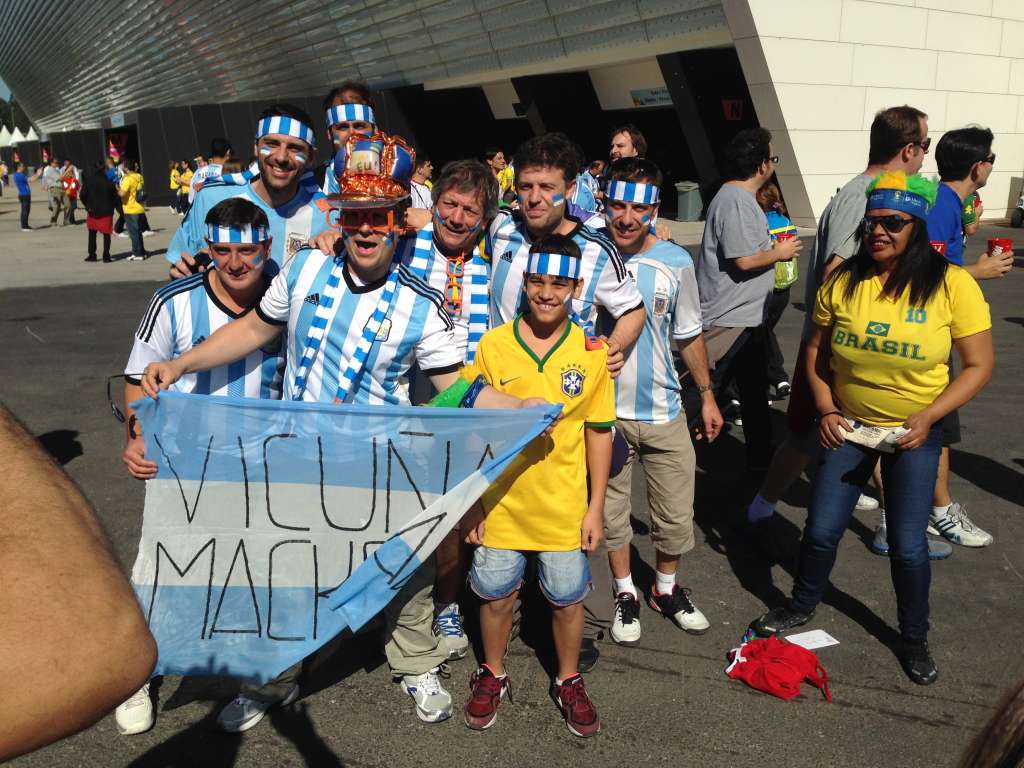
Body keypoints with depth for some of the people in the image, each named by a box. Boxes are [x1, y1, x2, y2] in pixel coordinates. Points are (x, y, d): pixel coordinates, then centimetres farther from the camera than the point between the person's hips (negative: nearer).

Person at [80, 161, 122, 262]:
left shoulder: (88, 180, -5)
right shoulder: (109, 182, -9)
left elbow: (83, 195, -5)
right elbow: (116, 197, -6)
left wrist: (87, 206, 10)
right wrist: (121, 211, 1)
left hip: (93, 211, 1)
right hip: (106, 212, -1)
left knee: (92, 233, 15)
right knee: (106, 234, 4)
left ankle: (92, 255, 13)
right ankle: (106, 256, -1)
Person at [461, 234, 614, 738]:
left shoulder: (592, 353, -7)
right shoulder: (492, 346, -8)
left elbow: (599, 433, 0)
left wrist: (596, 507, 0)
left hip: (564, 507, 0)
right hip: (500, 503, 0)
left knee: (567, 599, 14)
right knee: (496, 595, 16)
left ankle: (568, 682, 39)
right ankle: (492, 677, 41)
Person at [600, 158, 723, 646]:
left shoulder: (676, 262, -3)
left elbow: (689, 334, 9)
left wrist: (707, 395, 11)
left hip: (663, 409, 2)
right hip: (604, 409, -1)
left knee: (676, 514, 11)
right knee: (611, 511, 12)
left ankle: (666, 590, 36)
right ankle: (625, 595, 34)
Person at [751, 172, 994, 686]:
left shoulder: (952, 284, -14)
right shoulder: (843, 280, -9)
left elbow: (979, 364, -9)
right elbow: (816, 348, 3)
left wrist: (927, 417, -19)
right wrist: (824, 409, -8)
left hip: (913, 433, -2)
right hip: (848, 426, 2)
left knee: (907, 544, 5)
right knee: (821, 531, 8)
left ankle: (914, 638, 30)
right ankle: (802, 606, 37)